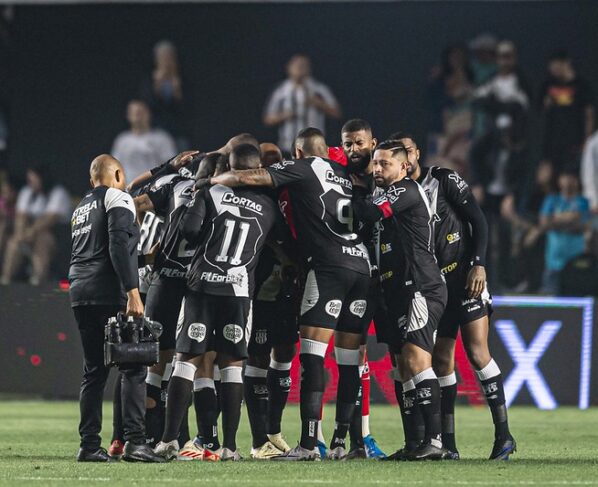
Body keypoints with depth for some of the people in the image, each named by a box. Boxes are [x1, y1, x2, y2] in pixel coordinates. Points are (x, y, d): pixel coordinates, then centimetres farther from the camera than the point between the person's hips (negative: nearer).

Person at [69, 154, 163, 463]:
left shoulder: (80, 209, 24)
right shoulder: (117, 199, -2)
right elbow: (119, 247, -15)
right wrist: (133, 293, -20)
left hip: (80, 295, 8)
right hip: (109, 295, -8)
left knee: (94, 370, 10)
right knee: (133, 368, -7)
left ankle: (89, 445, 5)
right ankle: (134, 441, -17)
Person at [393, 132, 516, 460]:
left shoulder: (444, 181, -4)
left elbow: (478, 222, -6)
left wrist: (479, 265, -15)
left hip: (465, 276, -5)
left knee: (477, 352, -13)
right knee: (441, 359, 3)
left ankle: (503, 434, -10)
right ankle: (447, 442, 7)